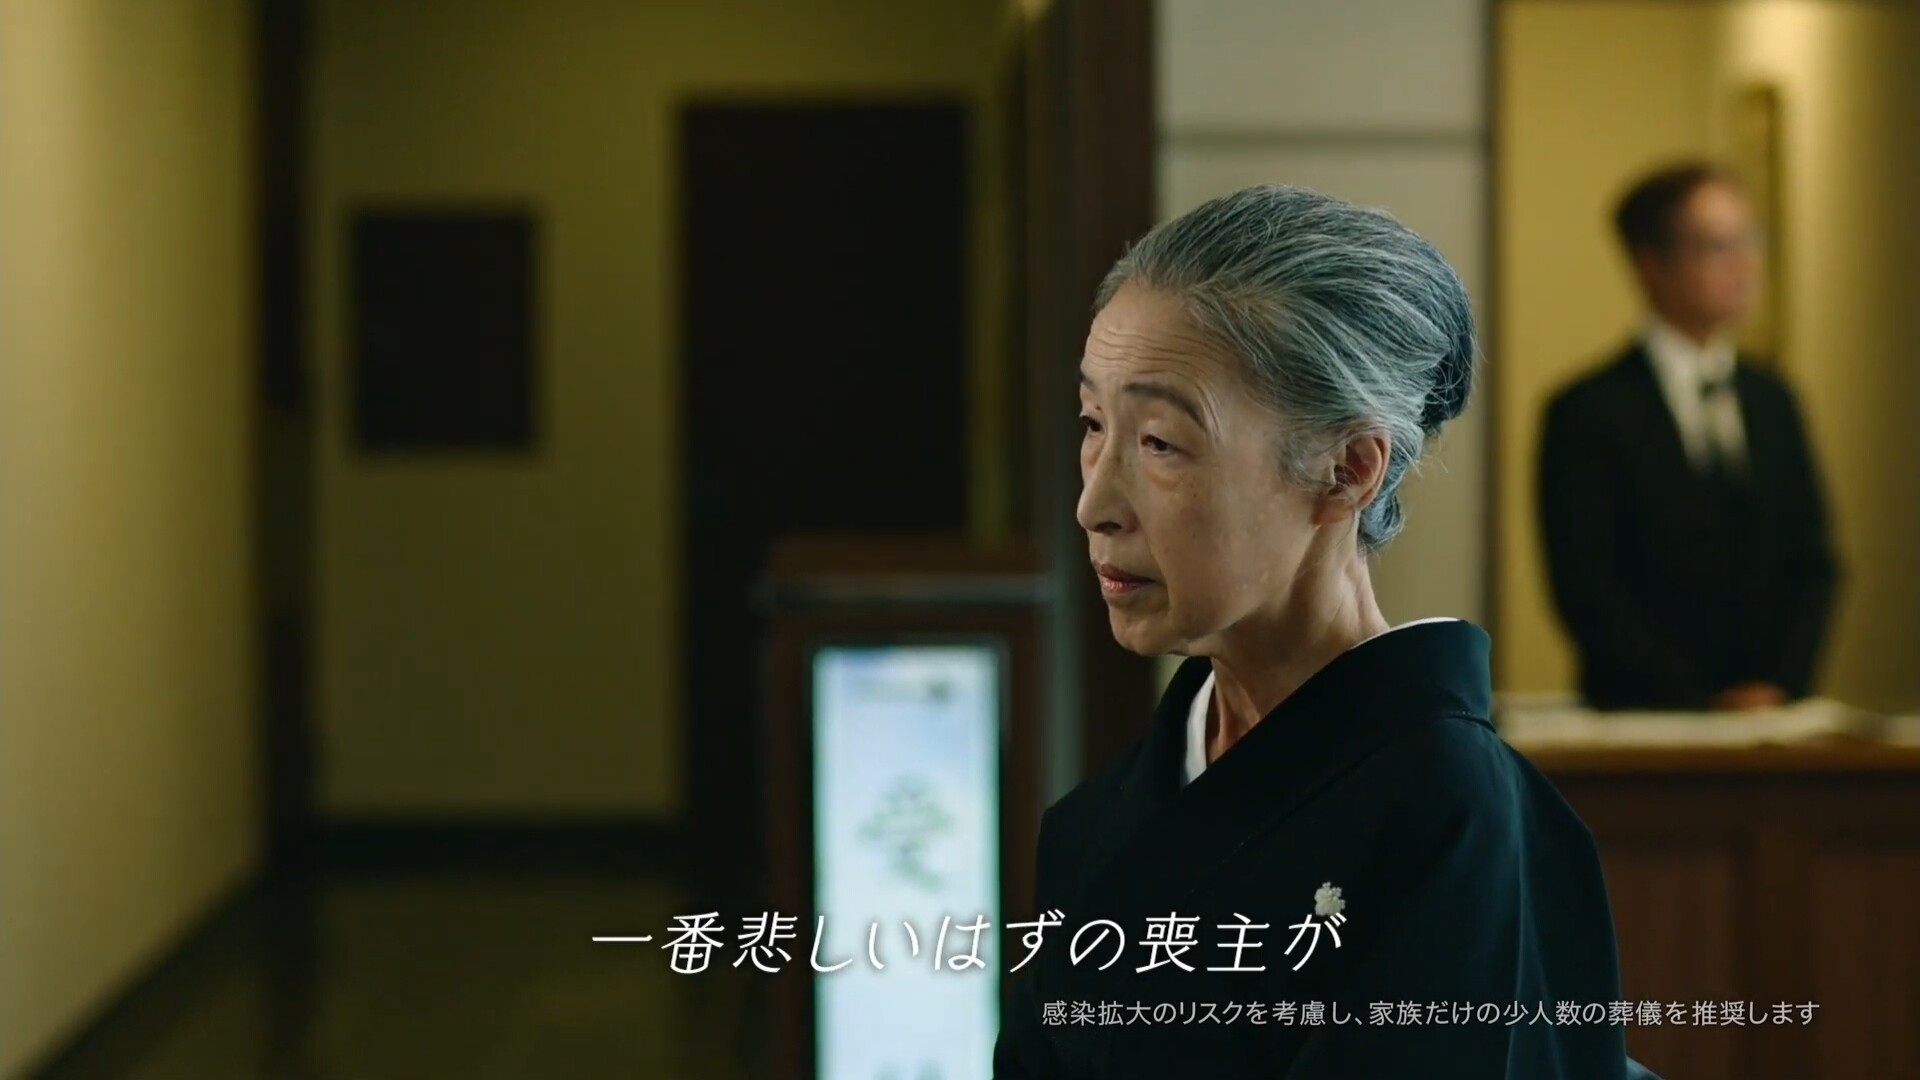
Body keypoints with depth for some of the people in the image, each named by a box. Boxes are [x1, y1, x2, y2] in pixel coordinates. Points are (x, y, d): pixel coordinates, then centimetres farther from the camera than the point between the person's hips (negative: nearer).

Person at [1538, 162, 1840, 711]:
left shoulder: (1773, 401, 15)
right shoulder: (1587, 413, -2)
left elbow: (1812, 563, 14)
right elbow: (1585, 590, -7)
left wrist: (1782, 683, -2)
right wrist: (1705, 704, -10)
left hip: (1775, 707, 4)